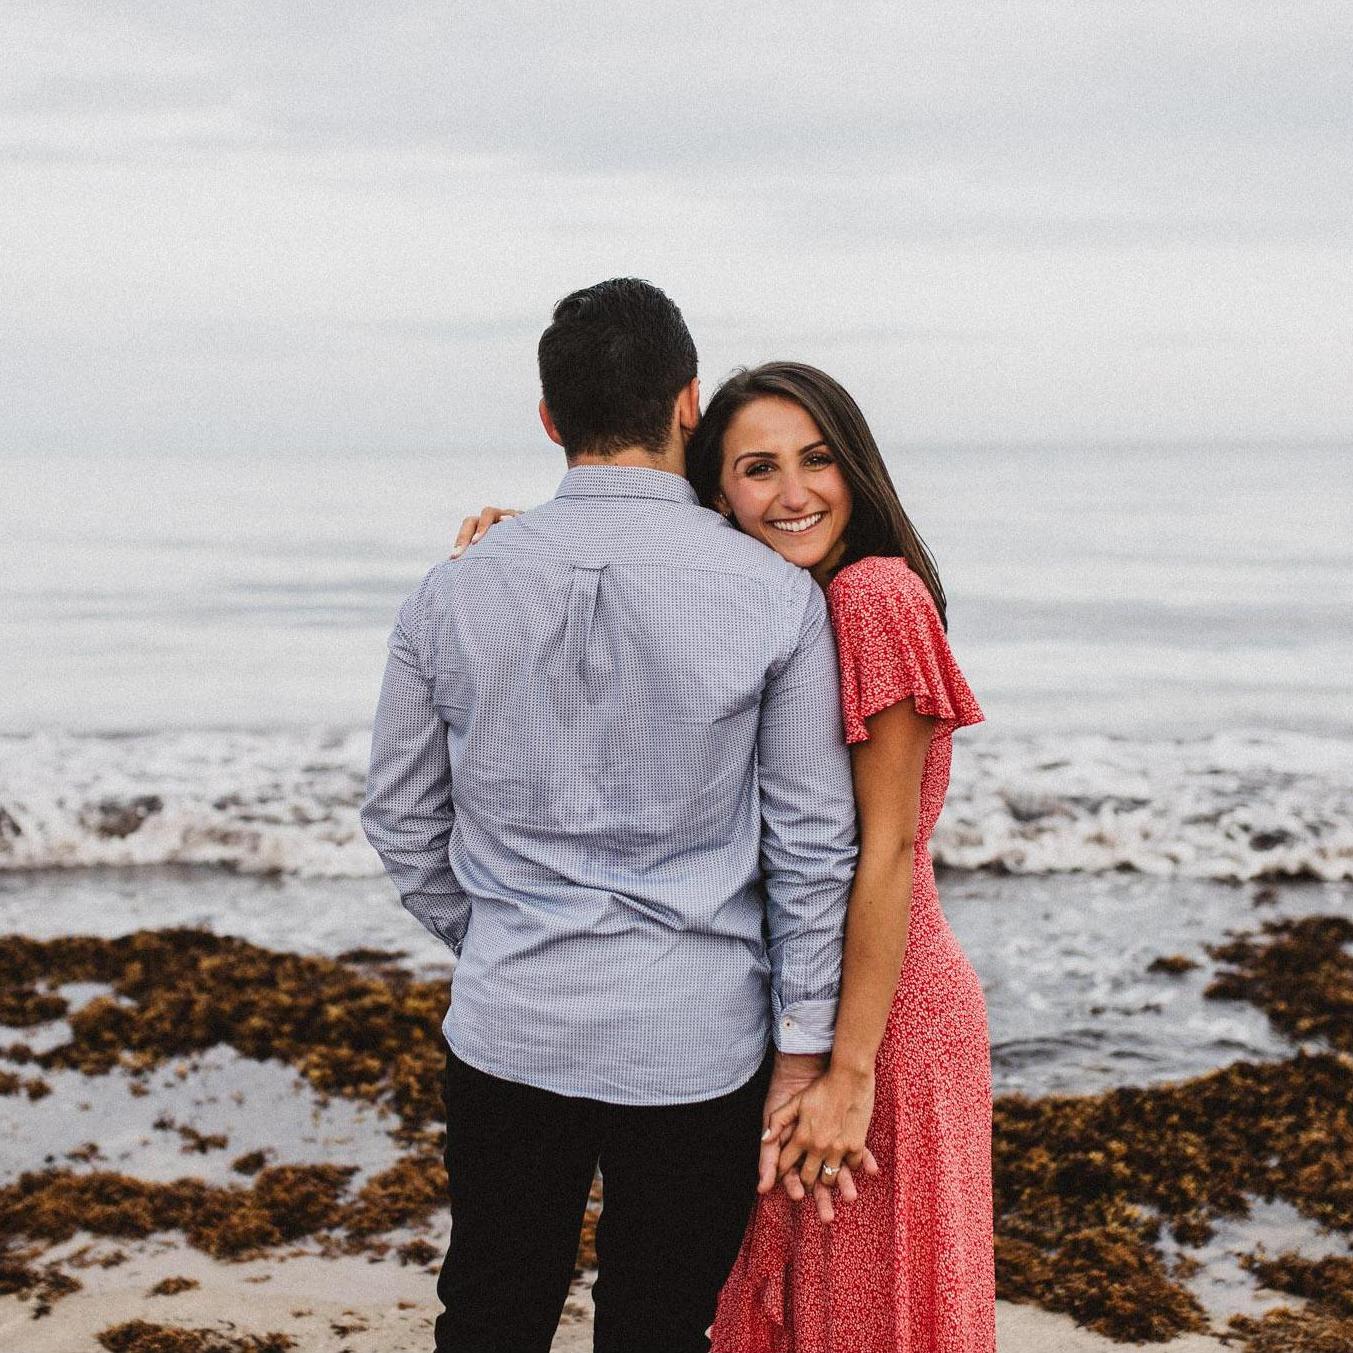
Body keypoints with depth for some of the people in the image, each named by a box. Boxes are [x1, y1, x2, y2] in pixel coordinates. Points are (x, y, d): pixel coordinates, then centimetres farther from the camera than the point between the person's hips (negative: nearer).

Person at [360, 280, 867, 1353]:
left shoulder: (453, 595, -2)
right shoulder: (777, 597, -9)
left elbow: (402, 825, 6)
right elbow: (812, 848, -6)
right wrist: (804, 1058, 1)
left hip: (508, 1029, 2)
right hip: (696, 1042, -2)